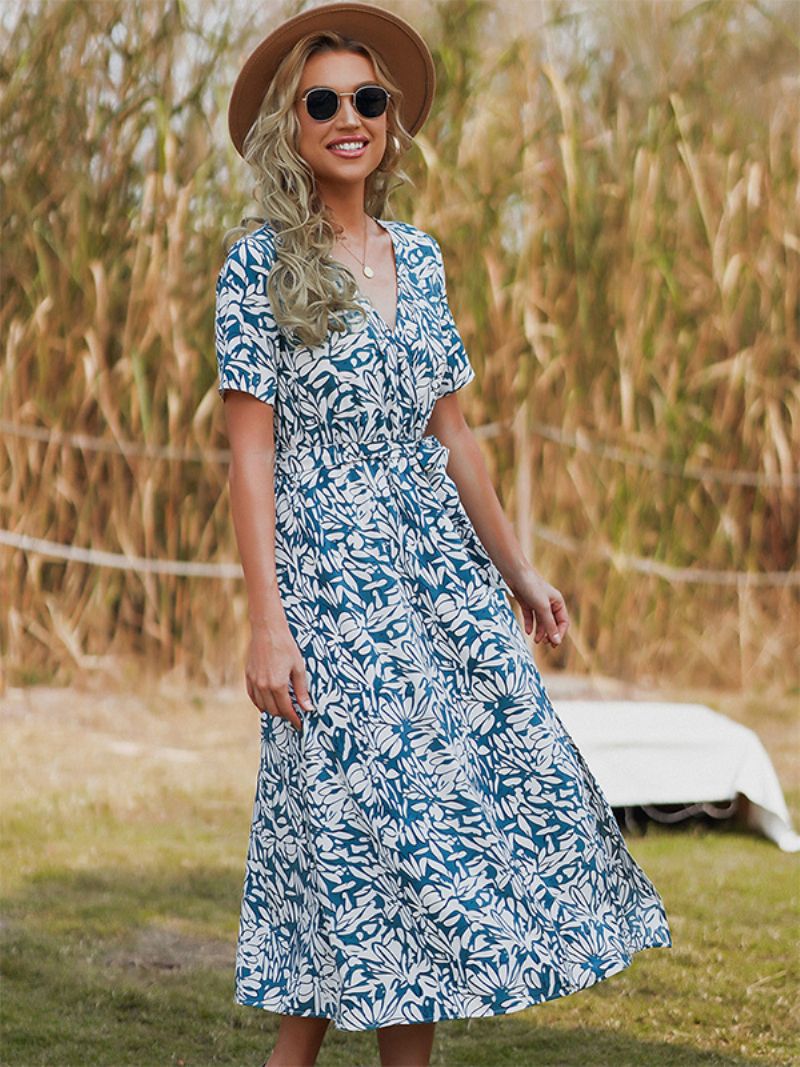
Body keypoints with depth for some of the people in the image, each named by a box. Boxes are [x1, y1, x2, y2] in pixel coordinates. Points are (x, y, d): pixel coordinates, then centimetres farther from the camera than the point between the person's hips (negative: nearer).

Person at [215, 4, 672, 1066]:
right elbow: (251, 450, -9)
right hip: (329, 570, -6)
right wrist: (266, 619, -16)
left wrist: (516, 568, 12)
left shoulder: (418, 257, 12)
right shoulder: (260, 263, -4)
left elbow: (451, 433, 15)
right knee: (378, 818, -7)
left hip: (440, 563, 6)